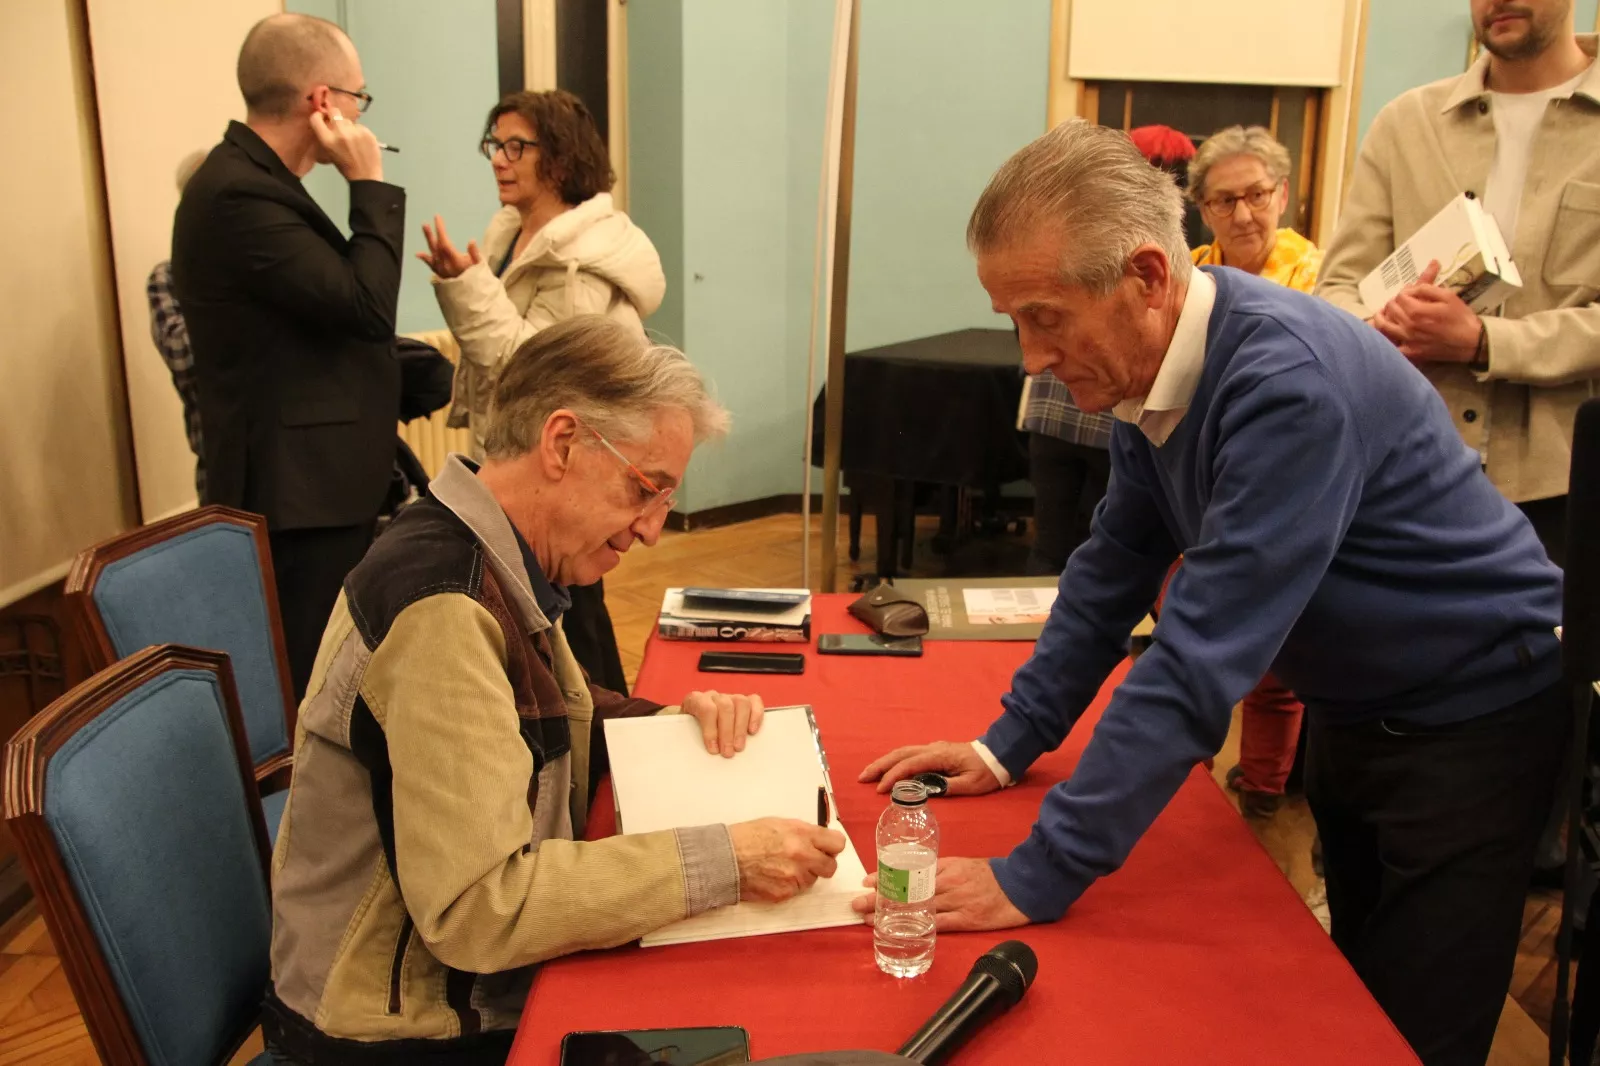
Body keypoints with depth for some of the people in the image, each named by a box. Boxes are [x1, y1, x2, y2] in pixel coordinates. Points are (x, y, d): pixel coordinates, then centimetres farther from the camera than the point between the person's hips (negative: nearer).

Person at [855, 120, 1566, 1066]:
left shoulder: (1291, 383, -33)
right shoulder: (1150, 360, -7)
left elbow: (1205, 654, -36)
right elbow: (1117, 565, 3)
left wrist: (1036, 877, -33)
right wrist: (1008, 746, 0)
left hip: (1473, 715, -7)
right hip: (1353, 706, 7)